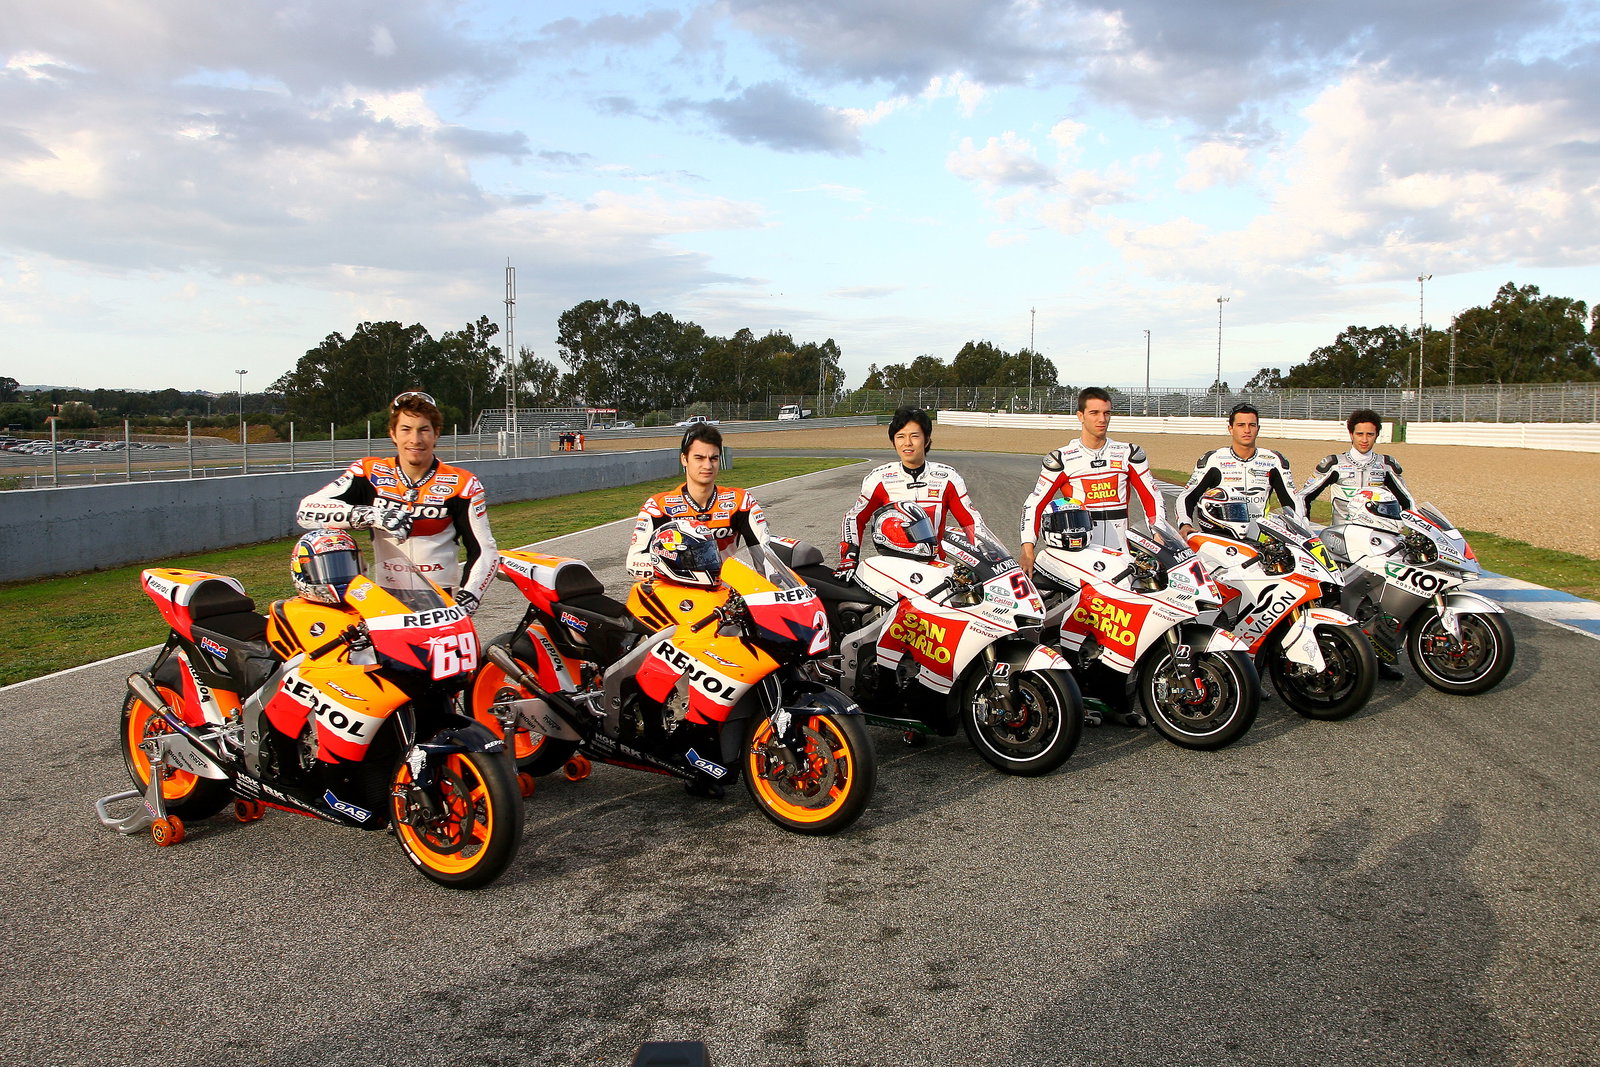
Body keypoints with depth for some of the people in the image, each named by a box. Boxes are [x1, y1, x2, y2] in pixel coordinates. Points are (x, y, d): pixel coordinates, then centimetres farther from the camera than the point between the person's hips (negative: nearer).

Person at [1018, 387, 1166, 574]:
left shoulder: (1129, 454, 12)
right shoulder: (1062, 459, 5)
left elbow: (1152, 499, 15)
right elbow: (1034, 504, 5)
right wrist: (1027, 552, -5)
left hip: (1120, 553, 2)